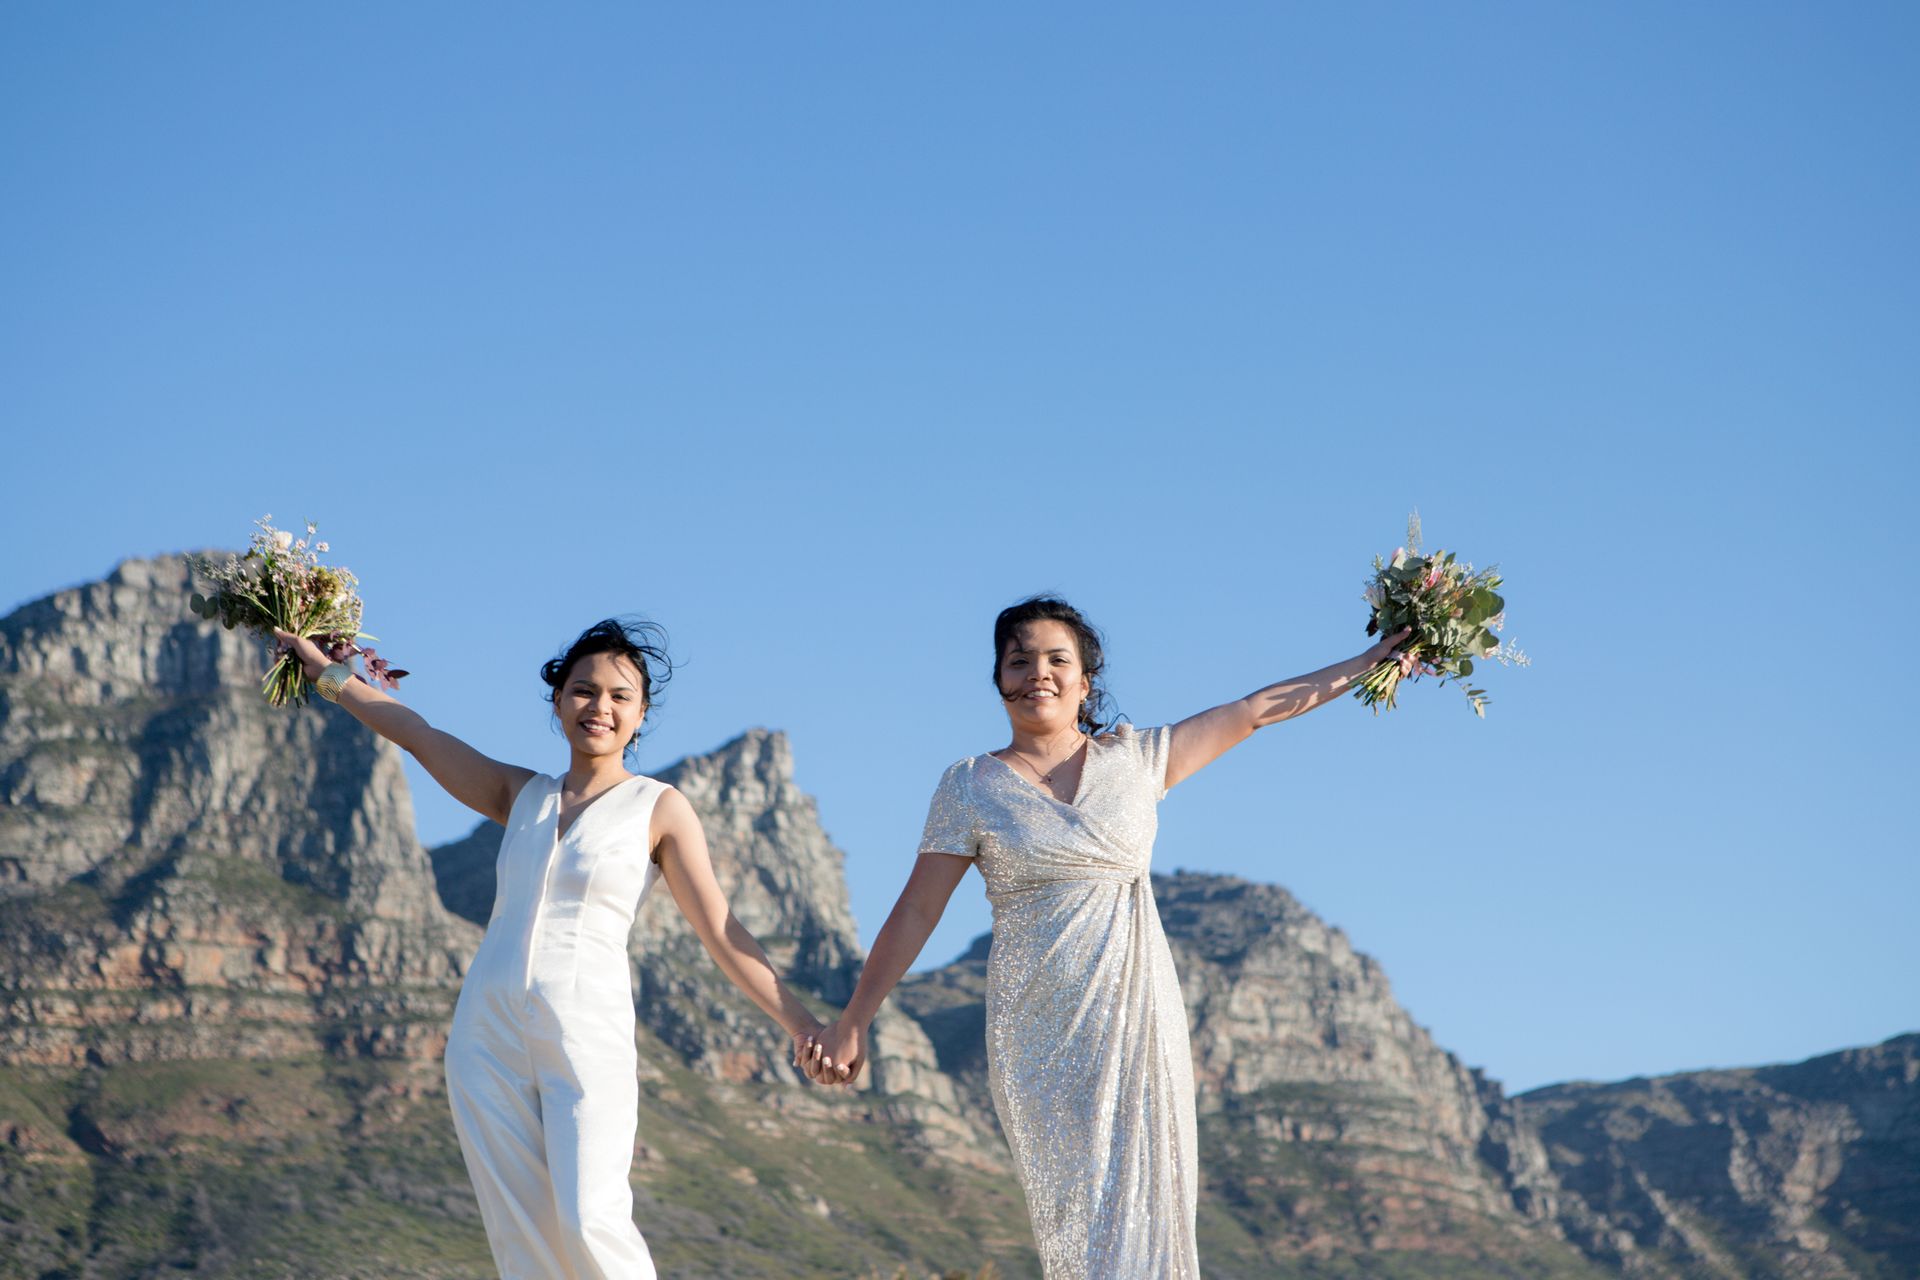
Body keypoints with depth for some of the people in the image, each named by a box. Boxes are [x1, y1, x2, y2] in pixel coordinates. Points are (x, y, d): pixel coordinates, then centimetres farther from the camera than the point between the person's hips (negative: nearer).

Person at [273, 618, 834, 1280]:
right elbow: (414, 732, 22)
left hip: (587, 1033, -4)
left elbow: (722, 933, -1)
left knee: (589, 1222, -19)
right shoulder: (523, 796, 15)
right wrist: (326, 669, 28)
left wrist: (801, 1022, -9)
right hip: (490, 1027, 4)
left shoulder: (659, 809, 3)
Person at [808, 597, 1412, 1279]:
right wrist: (851, 1024, 4)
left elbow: (1258, 709, 14)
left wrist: (1370, 660, 15)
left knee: (1145, 1207, -2)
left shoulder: (1135, 758, 9)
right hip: (1041, 1030, -2)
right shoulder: (970, 787, 3)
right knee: (1076, 1207, -5)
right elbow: (915, 914, 4)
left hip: (1138, 1014, 2)